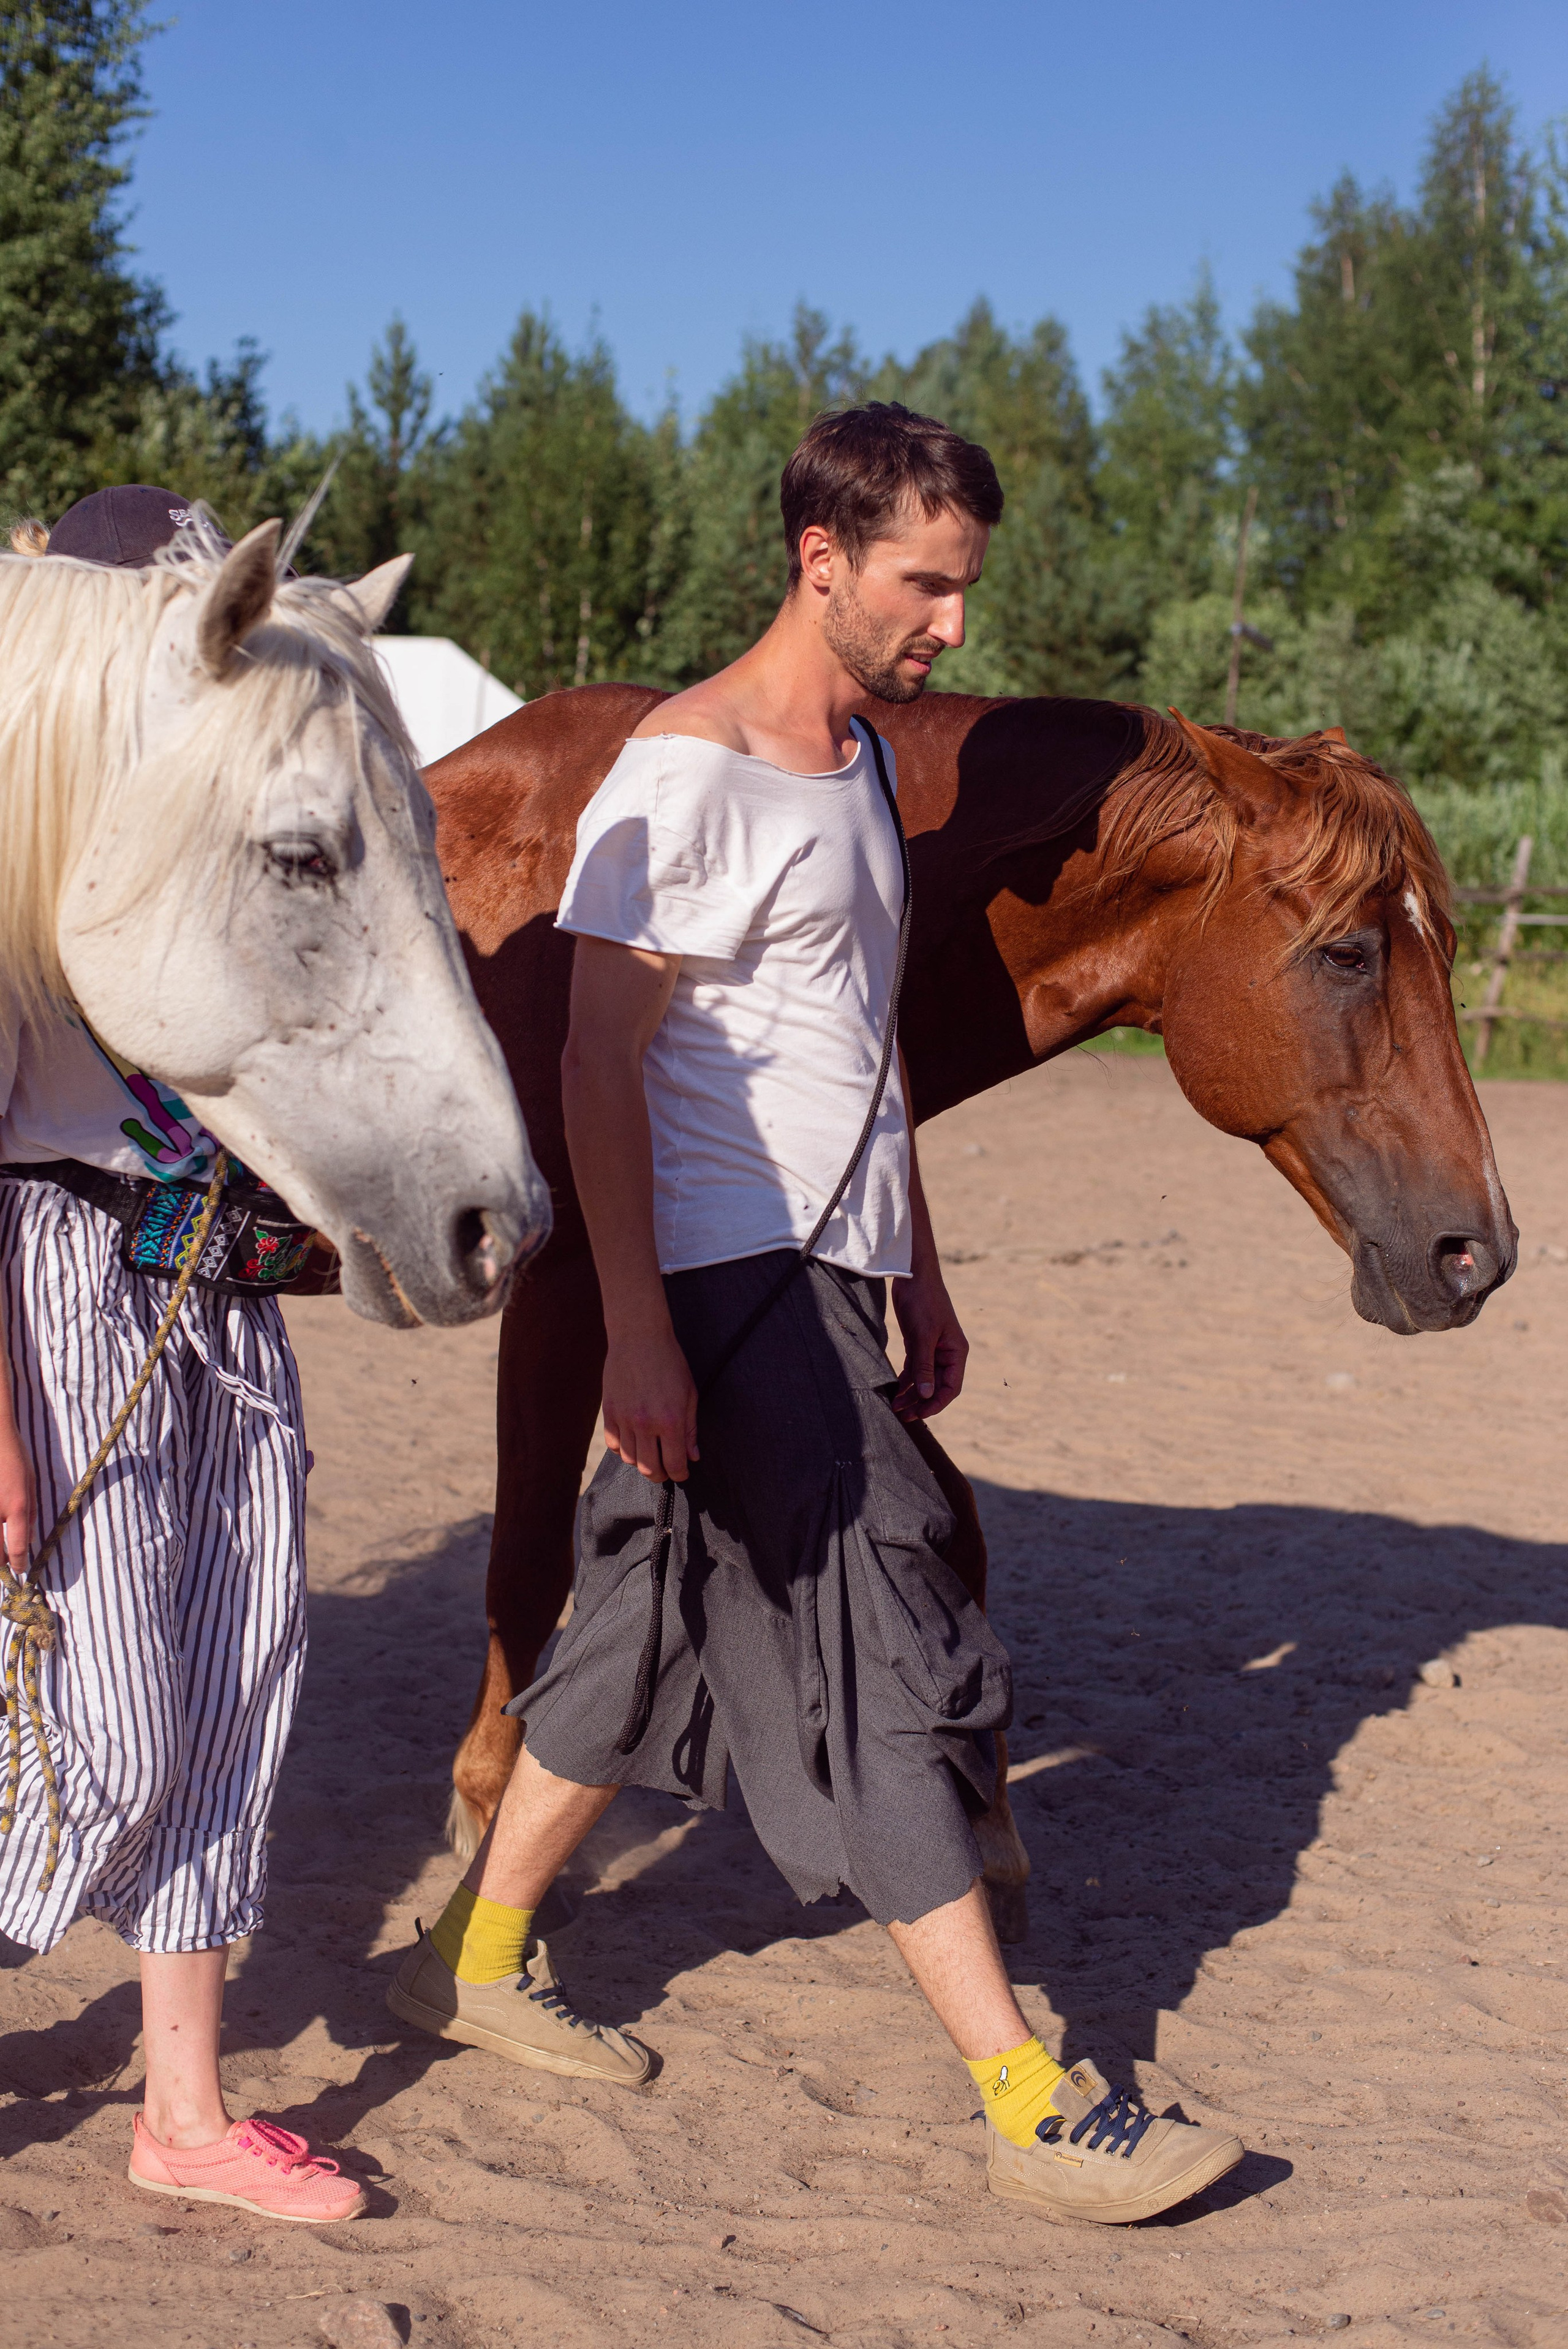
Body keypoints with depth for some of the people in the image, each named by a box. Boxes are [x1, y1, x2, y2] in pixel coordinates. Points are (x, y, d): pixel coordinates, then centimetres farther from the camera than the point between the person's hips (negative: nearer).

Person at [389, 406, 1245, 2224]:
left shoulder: (862, 755, 15)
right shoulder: (689, 770, -14)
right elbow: (601, 1060, -16)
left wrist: (921, 1270, 22)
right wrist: (634, 1326, -21)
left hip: (834, 1274, 9)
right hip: (735, 1282, -9)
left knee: (667, 1631, 16)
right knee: (890, 1664, -7)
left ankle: (480, 1958, 31)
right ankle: (1030, 2107, -1)